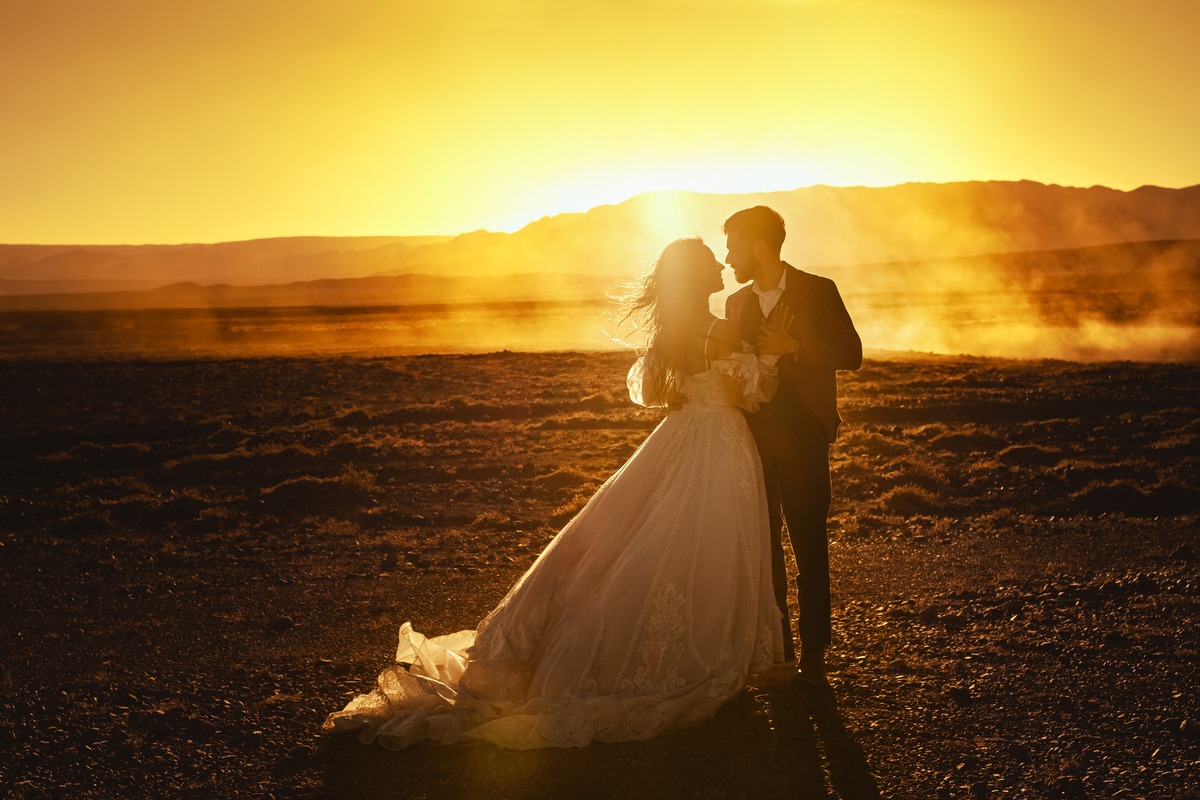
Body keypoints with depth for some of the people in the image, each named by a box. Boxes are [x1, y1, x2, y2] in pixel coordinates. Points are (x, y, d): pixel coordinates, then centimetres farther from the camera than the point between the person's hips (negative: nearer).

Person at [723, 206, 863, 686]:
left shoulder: (818, 291, -1)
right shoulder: (736, 304, 14)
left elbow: (851, 355, -4)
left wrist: (794, 346, -15)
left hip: (802, 435, -4)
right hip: (753, 438, 5)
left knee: (810, 546, -1)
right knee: (763, 544, 6)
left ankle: (813, 654, 5)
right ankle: (776, 648, 15)